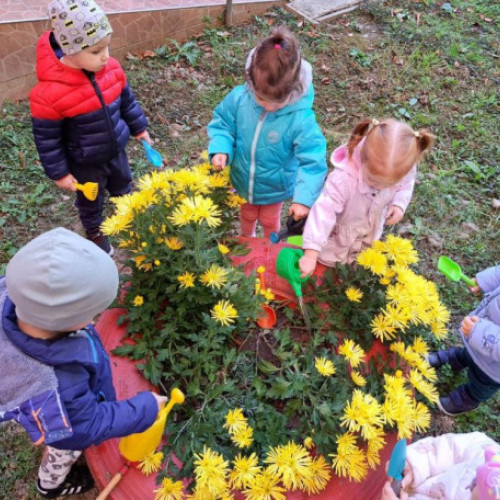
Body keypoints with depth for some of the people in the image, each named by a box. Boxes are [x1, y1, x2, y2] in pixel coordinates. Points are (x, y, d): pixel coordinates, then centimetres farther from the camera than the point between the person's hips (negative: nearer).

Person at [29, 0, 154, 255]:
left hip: (116, 150, 5)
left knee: (123, 186, 30)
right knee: (91, 201, 22)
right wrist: (59, 173, -14)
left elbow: (127, 100, 4)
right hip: (85, 164, -5)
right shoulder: (49, 93, -32)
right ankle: (95, 232, 51)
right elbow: (47, 139, -20)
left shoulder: (111, 69, -16)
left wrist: (139, 128, 11)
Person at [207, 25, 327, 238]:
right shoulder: (239, 98, -25)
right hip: (243, 181, 3)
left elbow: (313, 160, -29)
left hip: (275, 187, -3)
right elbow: (222, 124, -7)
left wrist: (304, 198, -36)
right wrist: (220, 149, -26)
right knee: (247, 216, 32)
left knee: (270, 222, 27)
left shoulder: (300, 118, -34)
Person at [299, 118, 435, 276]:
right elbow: (324, 211, -44)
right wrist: (310, 255, -48)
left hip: (371, 232, 5)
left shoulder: (404, 169, -28)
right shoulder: (345, 178, -45)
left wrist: (399, 204, -23)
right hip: (339, 234, -4)